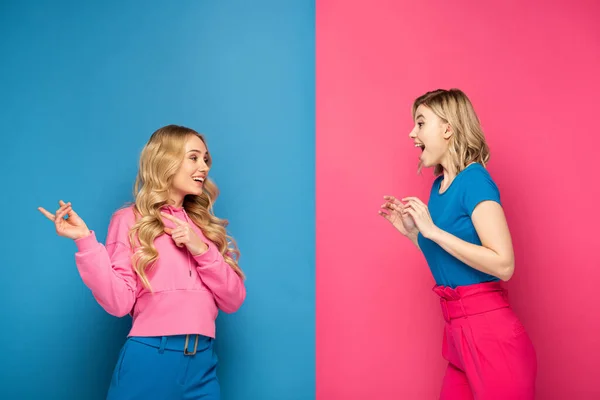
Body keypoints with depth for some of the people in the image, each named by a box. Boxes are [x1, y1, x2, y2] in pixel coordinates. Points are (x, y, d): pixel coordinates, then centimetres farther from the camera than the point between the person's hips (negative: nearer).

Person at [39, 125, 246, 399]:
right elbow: (119, 303, -9)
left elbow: (234, 301, 5)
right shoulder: (131, 220, -1)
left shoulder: (204, 225, 12)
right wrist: (85, 240, -17)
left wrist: (203, 250, -7)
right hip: (149, 360, -4)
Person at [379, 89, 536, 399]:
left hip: (490, 331, -8)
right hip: (457, 330, 8)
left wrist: (432, 230, -20)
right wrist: (409, 230, 6)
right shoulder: (439, 185, 9)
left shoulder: (474, 179, -14)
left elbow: (503, 265, -23)